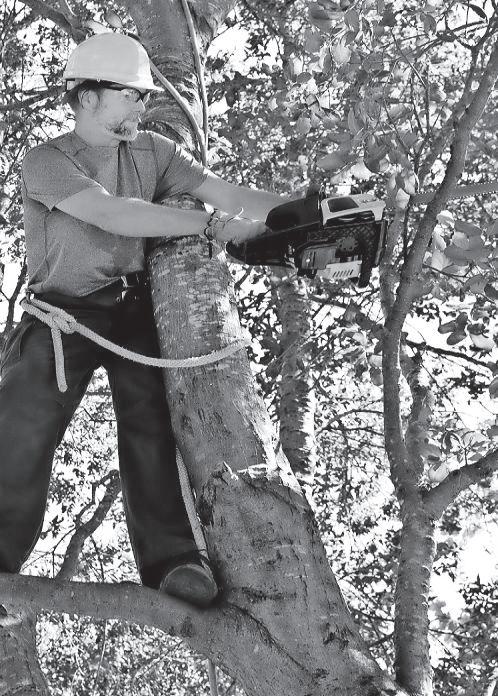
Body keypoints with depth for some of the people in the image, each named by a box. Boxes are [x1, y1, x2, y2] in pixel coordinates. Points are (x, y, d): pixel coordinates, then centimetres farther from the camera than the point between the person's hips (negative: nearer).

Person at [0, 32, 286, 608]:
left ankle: (173, 560, -17)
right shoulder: (48, 162, -11)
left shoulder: (152, 152, 2)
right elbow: (114, 215, -27)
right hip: (64, 315, -2)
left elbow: (233, 195, -5)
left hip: (133, 309, 3)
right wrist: (212, 225, -30)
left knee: (150, 425, -14)